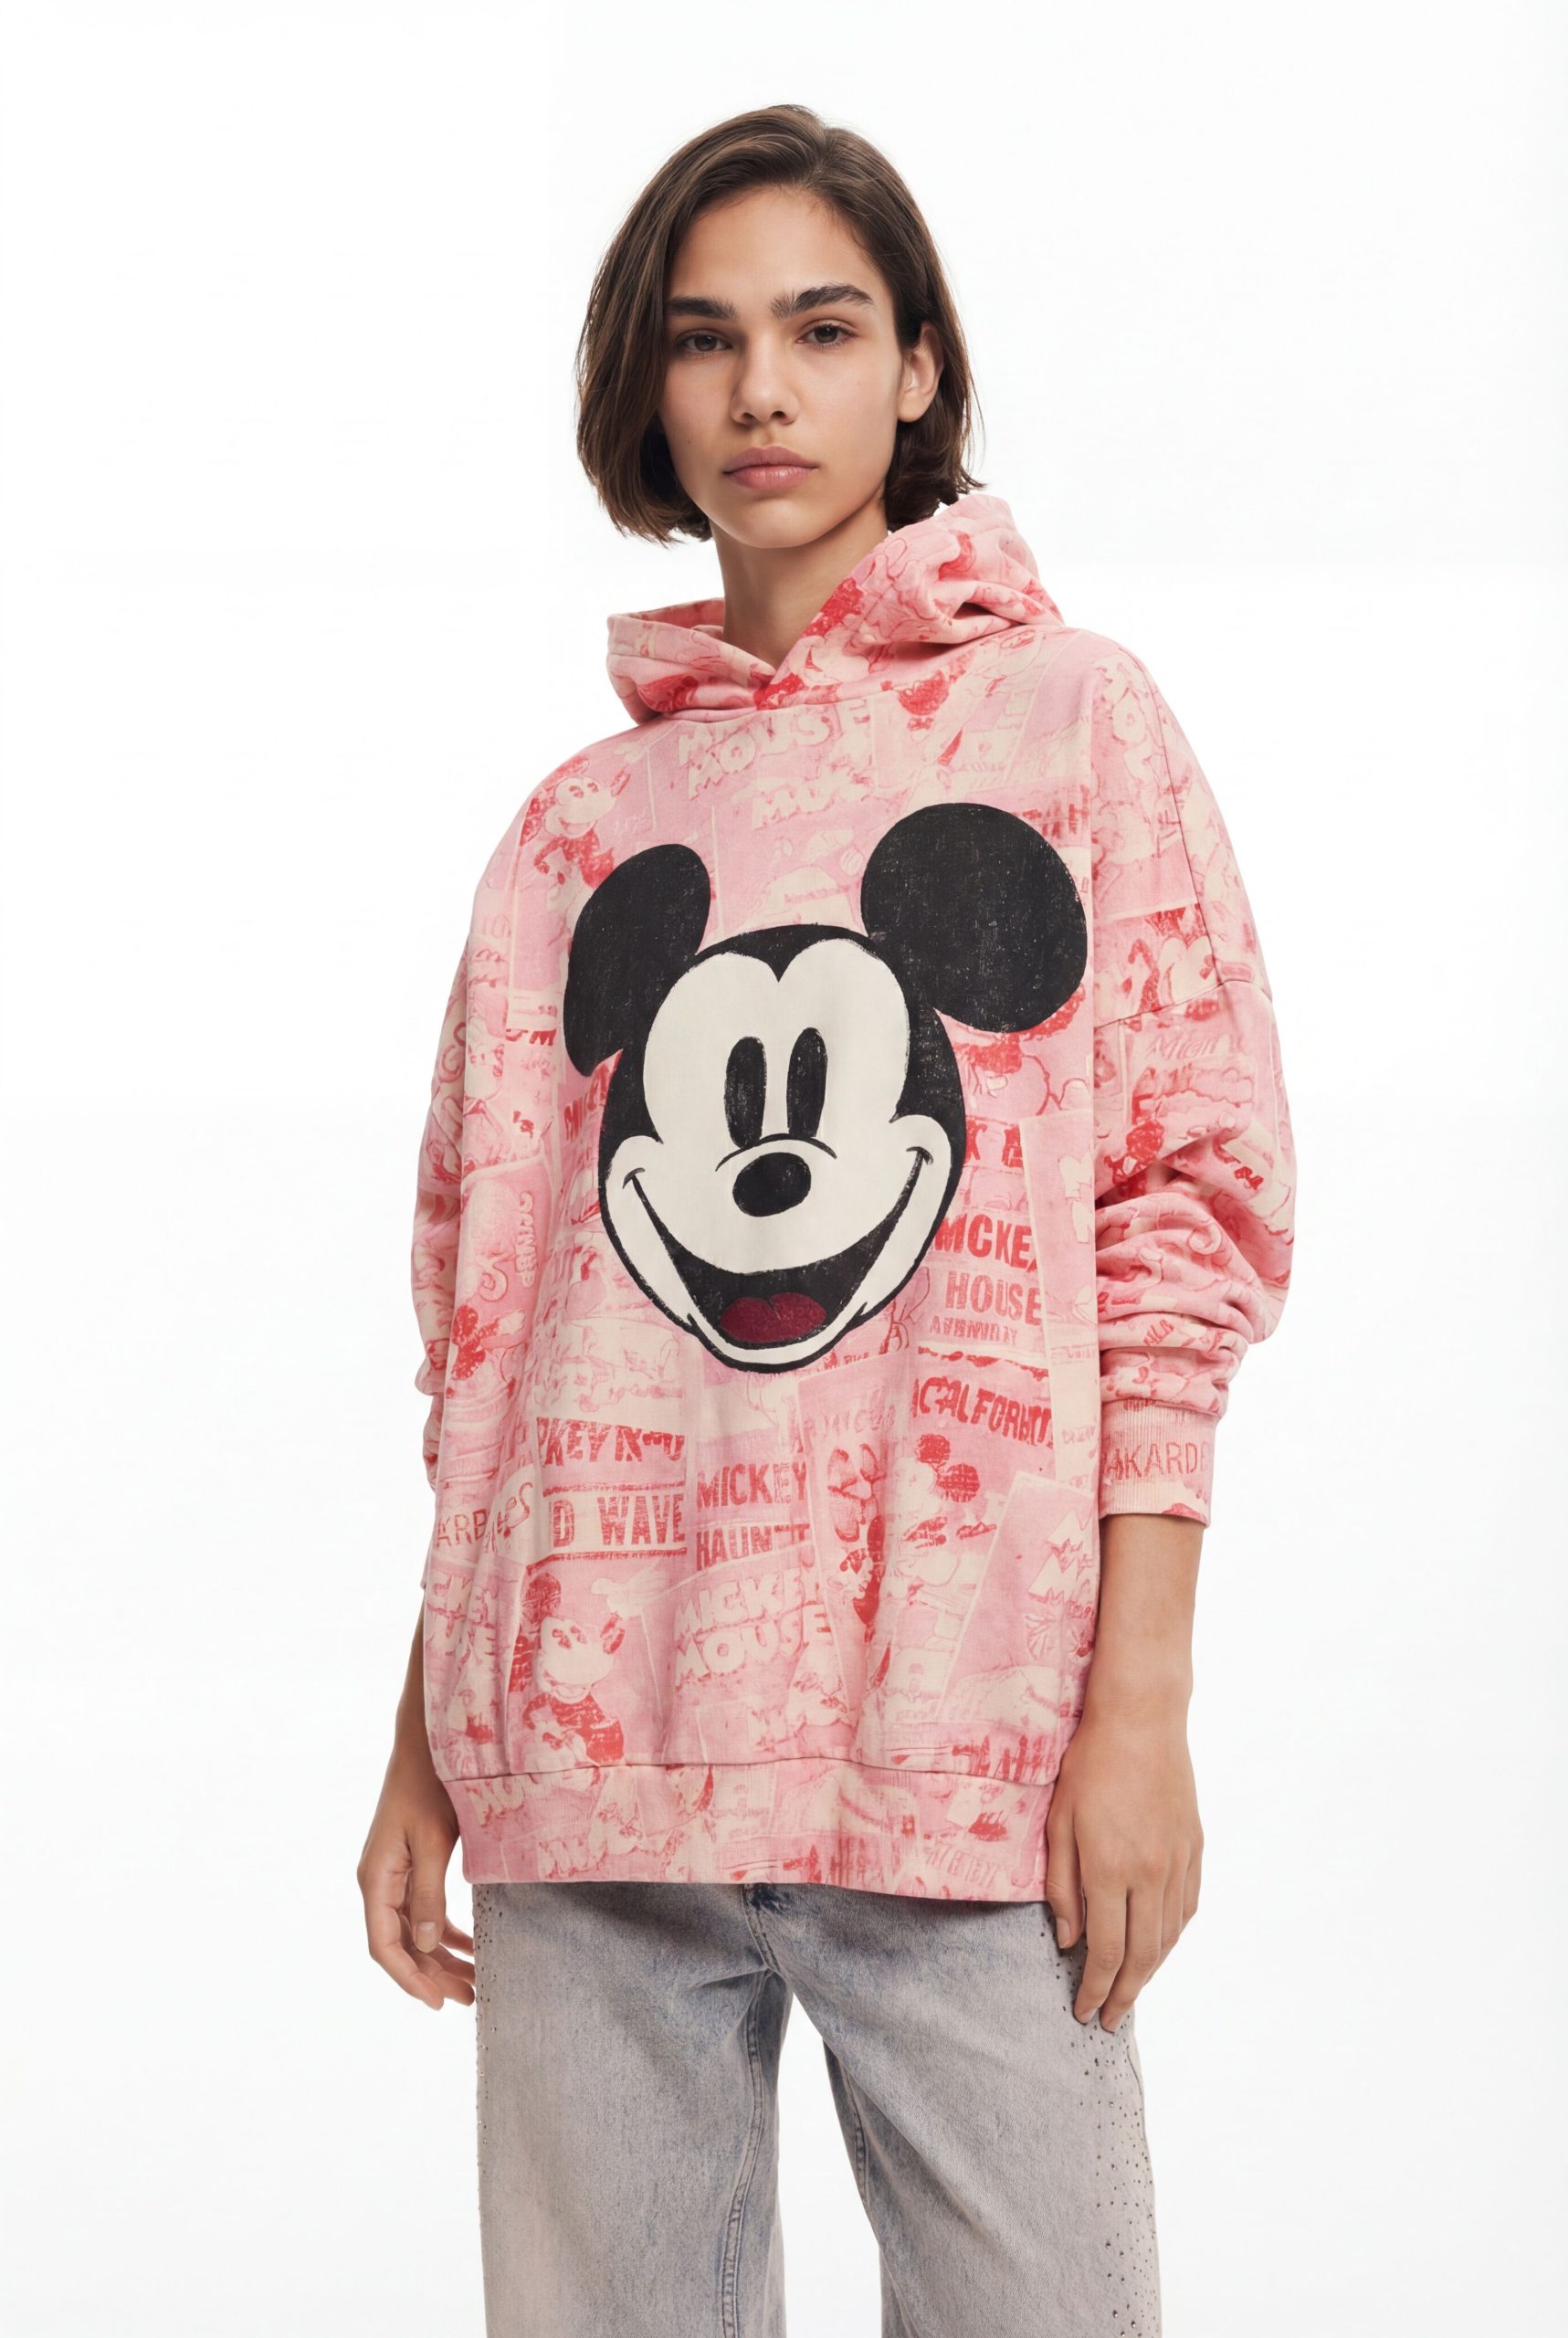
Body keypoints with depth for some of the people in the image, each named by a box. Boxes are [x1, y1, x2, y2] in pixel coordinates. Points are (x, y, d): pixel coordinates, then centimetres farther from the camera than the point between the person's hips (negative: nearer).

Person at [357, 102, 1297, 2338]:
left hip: (968, 1750, -2)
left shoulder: (1076, 721, 8)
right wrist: (423, 1744, 11)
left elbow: (1188, 1207, 1)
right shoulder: (583, 824, 16)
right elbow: (486, 1309, 16)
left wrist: (1140, 1700, -7)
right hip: (588, 1750, 3)